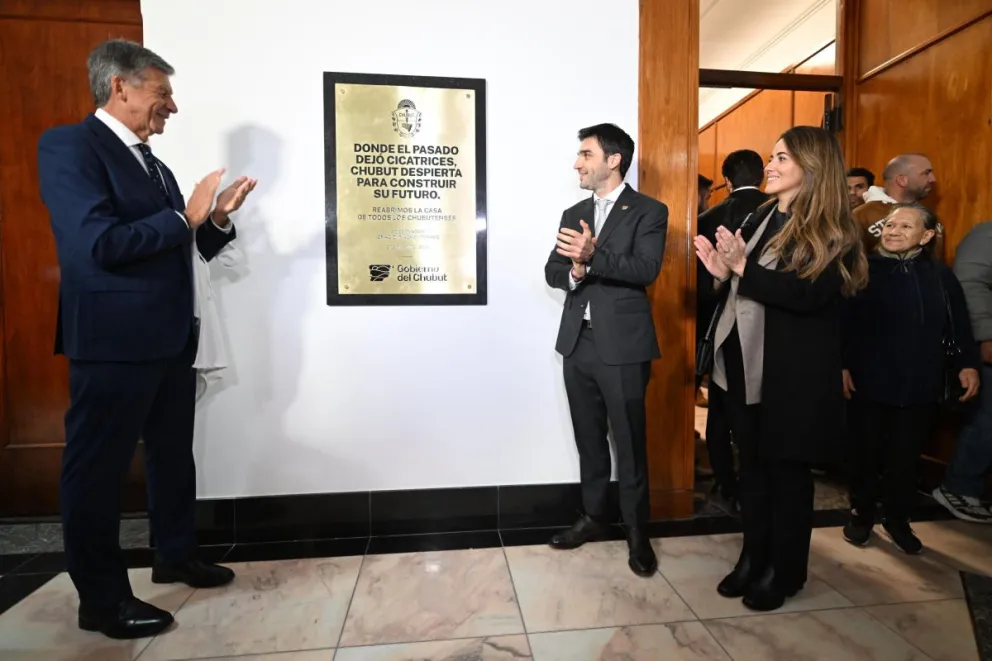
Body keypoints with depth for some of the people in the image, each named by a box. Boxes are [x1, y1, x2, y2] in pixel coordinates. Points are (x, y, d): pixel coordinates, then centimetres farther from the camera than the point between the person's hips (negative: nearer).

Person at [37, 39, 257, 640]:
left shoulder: (155, 166, 15)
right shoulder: (68, 145, -9)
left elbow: (180, 247, 17)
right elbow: (97, 245, -22)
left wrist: (217, 218, 1)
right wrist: (185, 217, -15)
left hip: (170, 340, 8)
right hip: (113, 342, -8)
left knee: (174, 456, 18)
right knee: (99, 469, 6)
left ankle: (176, 556, 36)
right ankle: (101, 599, 23)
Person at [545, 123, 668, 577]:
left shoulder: (649, 211, -1)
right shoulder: (573, 214, 16)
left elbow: (646, 269, -16)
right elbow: (553, 272, 9)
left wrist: (593, 257, -30)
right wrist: (574, 272, -13)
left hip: (622, 345, -5)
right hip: (578, 342, 6)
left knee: (630, 442, 3)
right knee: (589, 439, 15)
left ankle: (637, 531, 21)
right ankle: (594, 516, 32)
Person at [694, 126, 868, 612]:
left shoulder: (832, 234, -8)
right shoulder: (761, 218, 11)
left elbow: (806, 294, -23)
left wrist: (742, 267, -25)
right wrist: (723, 272, -4)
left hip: (796, 374, -6)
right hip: (747, 364, 6)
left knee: (788, 471, 9)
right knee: (752, 464, 15)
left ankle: (783, 572, 28)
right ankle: (752, 558, 32)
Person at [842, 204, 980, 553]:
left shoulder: (941, 276, 4)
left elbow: (960, 326, 8)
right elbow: (843, 322, -8)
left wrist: (968, 364, -1)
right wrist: (841, 365, -12)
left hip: (920, 387, 2)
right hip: (869, 383, -2)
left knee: (906, 457, 13)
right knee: (865, 453, 11)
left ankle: (898, 519, 32)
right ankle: (861, 514, 29)